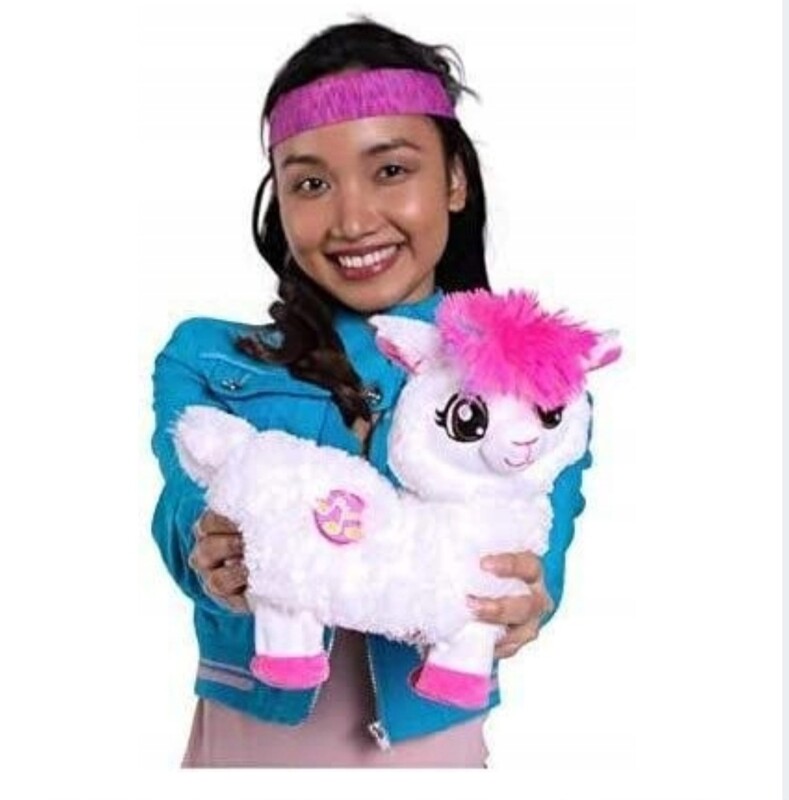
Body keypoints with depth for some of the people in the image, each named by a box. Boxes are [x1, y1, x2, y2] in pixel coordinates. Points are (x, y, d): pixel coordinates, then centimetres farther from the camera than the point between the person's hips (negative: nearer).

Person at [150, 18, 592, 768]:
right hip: (248, 735, 0)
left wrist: (524, 601, -38)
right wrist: (218, 562, -38)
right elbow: (189, 522, -15)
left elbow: (537, 563, -15)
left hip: (433, 742, 0)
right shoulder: (205, 362, -3)